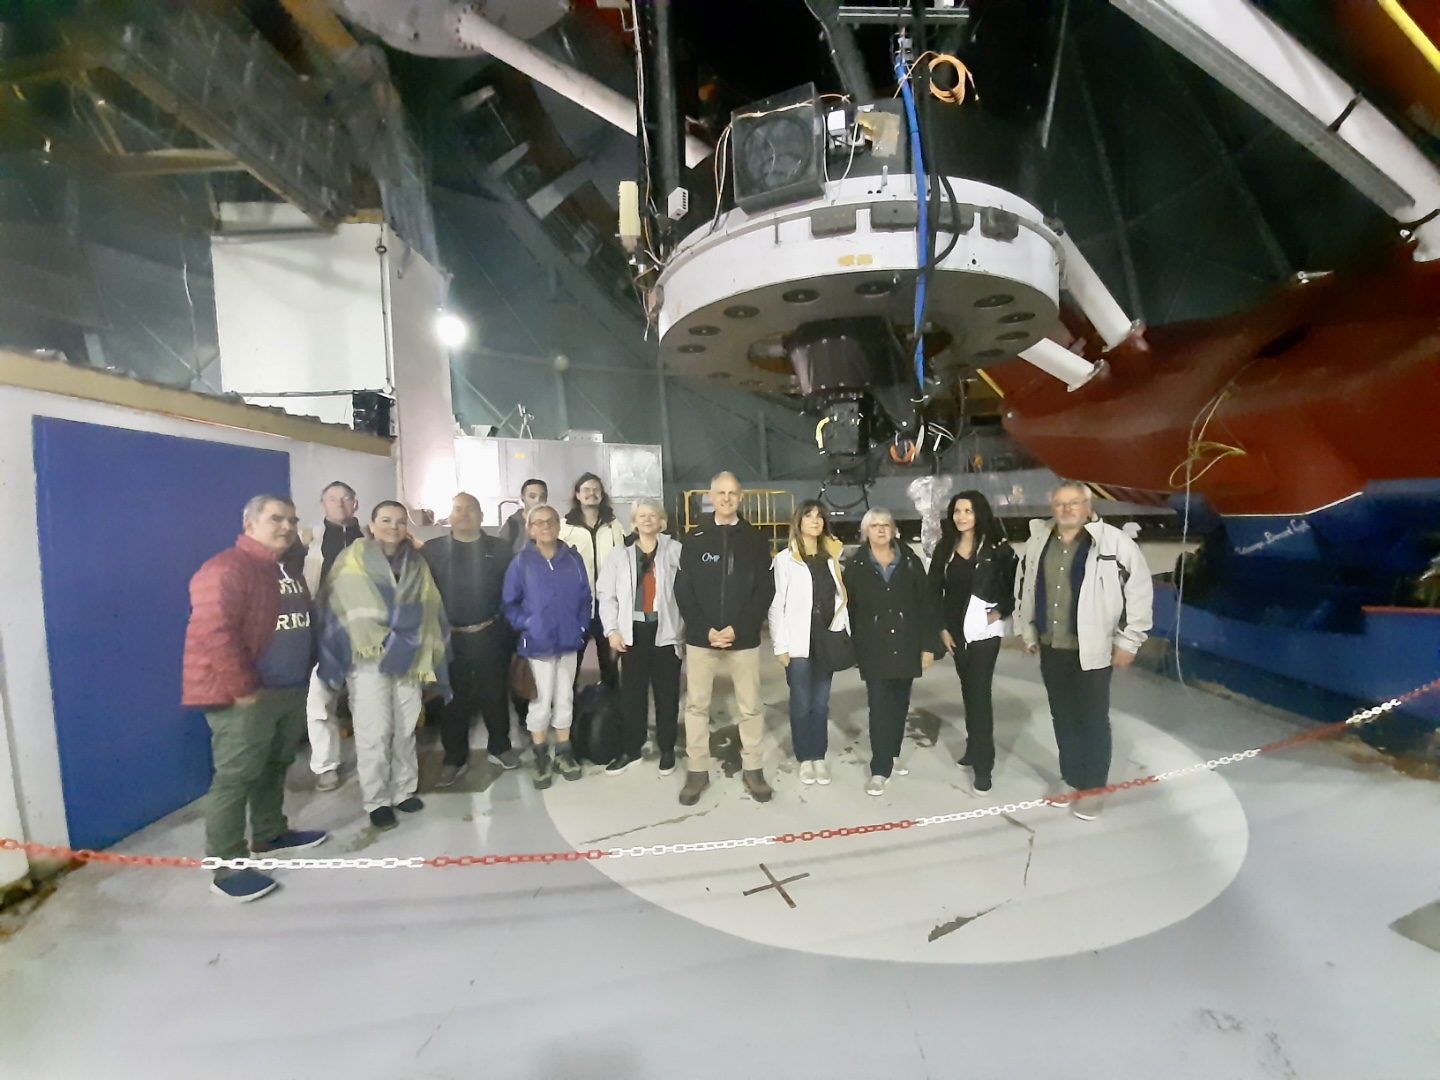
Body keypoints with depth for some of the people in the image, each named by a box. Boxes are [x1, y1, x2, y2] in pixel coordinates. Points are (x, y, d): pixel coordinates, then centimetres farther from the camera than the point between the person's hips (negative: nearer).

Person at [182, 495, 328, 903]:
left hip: (290, 691, 9)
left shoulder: (287, 570, 15)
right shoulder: (226, 570, -17)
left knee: (275, 767, 20)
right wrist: (242, 689, -23)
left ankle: (270, 834, 35)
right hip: (245, 697, -9)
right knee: (235, 778, -2)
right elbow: (214, 633, -25)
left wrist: (307, 672, 17)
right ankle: (226, 867, 8)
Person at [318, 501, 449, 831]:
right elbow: (343, 611, -1)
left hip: (409, 661, 4)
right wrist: (377, 645, -4)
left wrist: (424, 656, 4)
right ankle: (377, 801, 11)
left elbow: (430, 613, 10)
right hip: (369, 662, -3)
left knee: (405, 730, 10)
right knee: (374, 734, -4)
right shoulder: (352, 560, -1)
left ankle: (404, 791, 24)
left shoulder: (417, 565, 10)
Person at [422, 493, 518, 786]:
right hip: (449, 638, 0)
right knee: (454, 699, 9)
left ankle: (499, 747, 29)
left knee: (495, 694, 12)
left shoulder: (499, 549, 3)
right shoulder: (432, 551, 3)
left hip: (491, 635, 0)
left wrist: (510, 626, -6)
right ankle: (454, 758, 23)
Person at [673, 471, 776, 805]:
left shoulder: (755, 539, 3)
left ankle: (752, 769, 24)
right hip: (700, 637, 1)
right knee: (696, 705, 8)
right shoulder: (695, 538, 3)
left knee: (750, 706, 8)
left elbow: (765, 590, -2)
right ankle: (697, 770, 21)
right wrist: (704, 629, -12)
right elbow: (683, 590, 0)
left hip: (744, 637, 0)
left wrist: (738, 629, -13)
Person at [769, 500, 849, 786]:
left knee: (821, 702, 12)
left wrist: (847, 633, 4)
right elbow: (776, 605, -7)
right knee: (801, 703, 6)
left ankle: (819, 757, 25)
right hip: (799, 642, -3)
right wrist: (780, 646, -10)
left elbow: (840, 597, 9)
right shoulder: (785, 559, -5)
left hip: (827, 639, 4)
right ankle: (805, 758, 22)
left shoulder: (832, 555, 8)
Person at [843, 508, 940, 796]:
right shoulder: (856, 565, -1)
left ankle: (890, 756, 31)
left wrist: (928, 645, -1)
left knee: (900, 704, 13)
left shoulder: (910, 561, 2)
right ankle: (880, 769, 4)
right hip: (874, 648, -2)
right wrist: (852, 648, -1)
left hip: (906, 645, 3)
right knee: (880, 706, -4)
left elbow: (927, 605, 2)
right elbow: (849, 609, 0)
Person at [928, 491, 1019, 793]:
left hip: (984, 629, -4)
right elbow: (935, 591, 4)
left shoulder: (996, 547, -8)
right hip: (956, 630, 5)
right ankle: (975, 748, 29)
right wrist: (942, 628, 1)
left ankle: (983, 762, 2)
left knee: (980, 692, -6)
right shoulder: (945, 548, 3)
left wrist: (1002, 611, -8)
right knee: (968, 690, 15)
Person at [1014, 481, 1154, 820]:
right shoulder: (1037, 543, 4)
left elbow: (1139, 590, -8)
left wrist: (1128, 641, -7)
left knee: (1094, 720, 6)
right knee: (1062, 716, 15)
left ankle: (1094, 788, 23)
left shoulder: (1114, 542, -11)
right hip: (1050, 648, 5)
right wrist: (1028, 633, 17)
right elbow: (1024, 588, 15)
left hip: (1092, 649, -4)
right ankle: (1071, 778, 32)